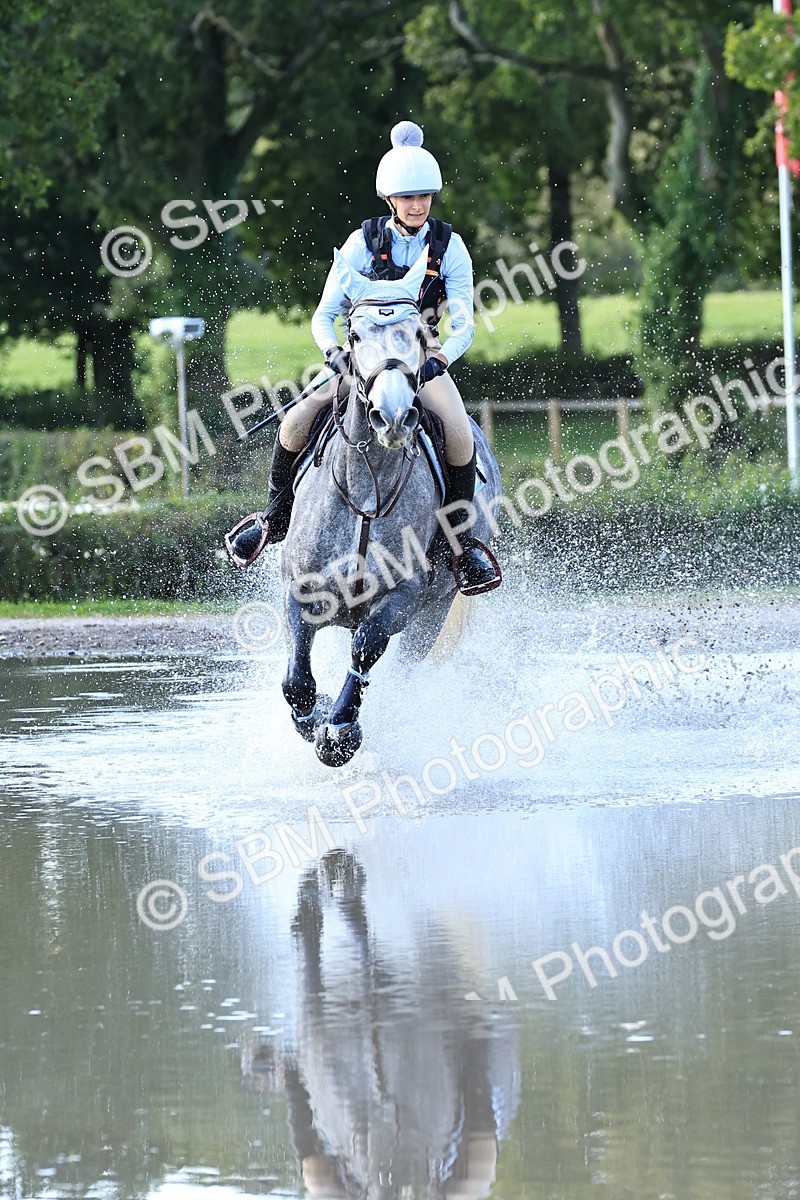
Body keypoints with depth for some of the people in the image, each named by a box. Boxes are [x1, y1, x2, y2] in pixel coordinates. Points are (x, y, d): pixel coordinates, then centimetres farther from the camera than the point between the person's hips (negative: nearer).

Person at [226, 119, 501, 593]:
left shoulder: (449, 247, -5)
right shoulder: (364, 242, -5)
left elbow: (464, 326, -8)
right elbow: (324, 315, -4)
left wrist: (440, 360, -29)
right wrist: (334, 353, -26)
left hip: (423, 354, 0)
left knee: (458, 431, -30)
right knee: (298, 420, -23)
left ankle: (463, 536, -12)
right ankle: (276, 517, 1)